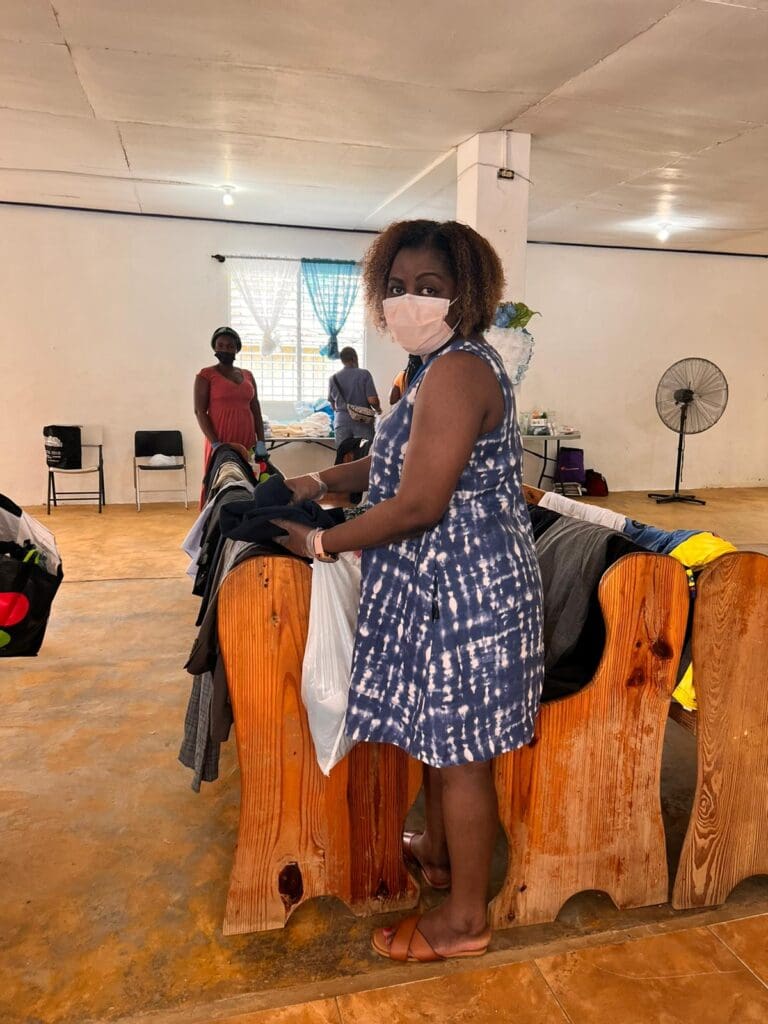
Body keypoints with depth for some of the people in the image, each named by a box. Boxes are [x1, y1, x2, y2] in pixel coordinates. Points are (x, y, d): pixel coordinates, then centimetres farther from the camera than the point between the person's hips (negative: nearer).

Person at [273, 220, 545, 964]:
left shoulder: (456, 372, -20)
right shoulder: (451, 365, 13)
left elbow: (419, 505, -25)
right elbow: (407, 460, 21)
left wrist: (318, 543, -13)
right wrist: (322, 481, 10)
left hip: (461, 589, -10)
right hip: (449, 584, 10)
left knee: (459, 751, 5)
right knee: (437, 734, 24)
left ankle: (465, 918, 25)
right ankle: (439, 850, 47)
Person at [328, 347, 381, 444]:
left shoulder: (333, 378, 6)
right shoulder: (364, 374, -4)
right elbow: (372, 400, -9)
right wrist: (378, 409, 12)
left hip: (342, 421, 3)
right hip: (363, 421, -3)